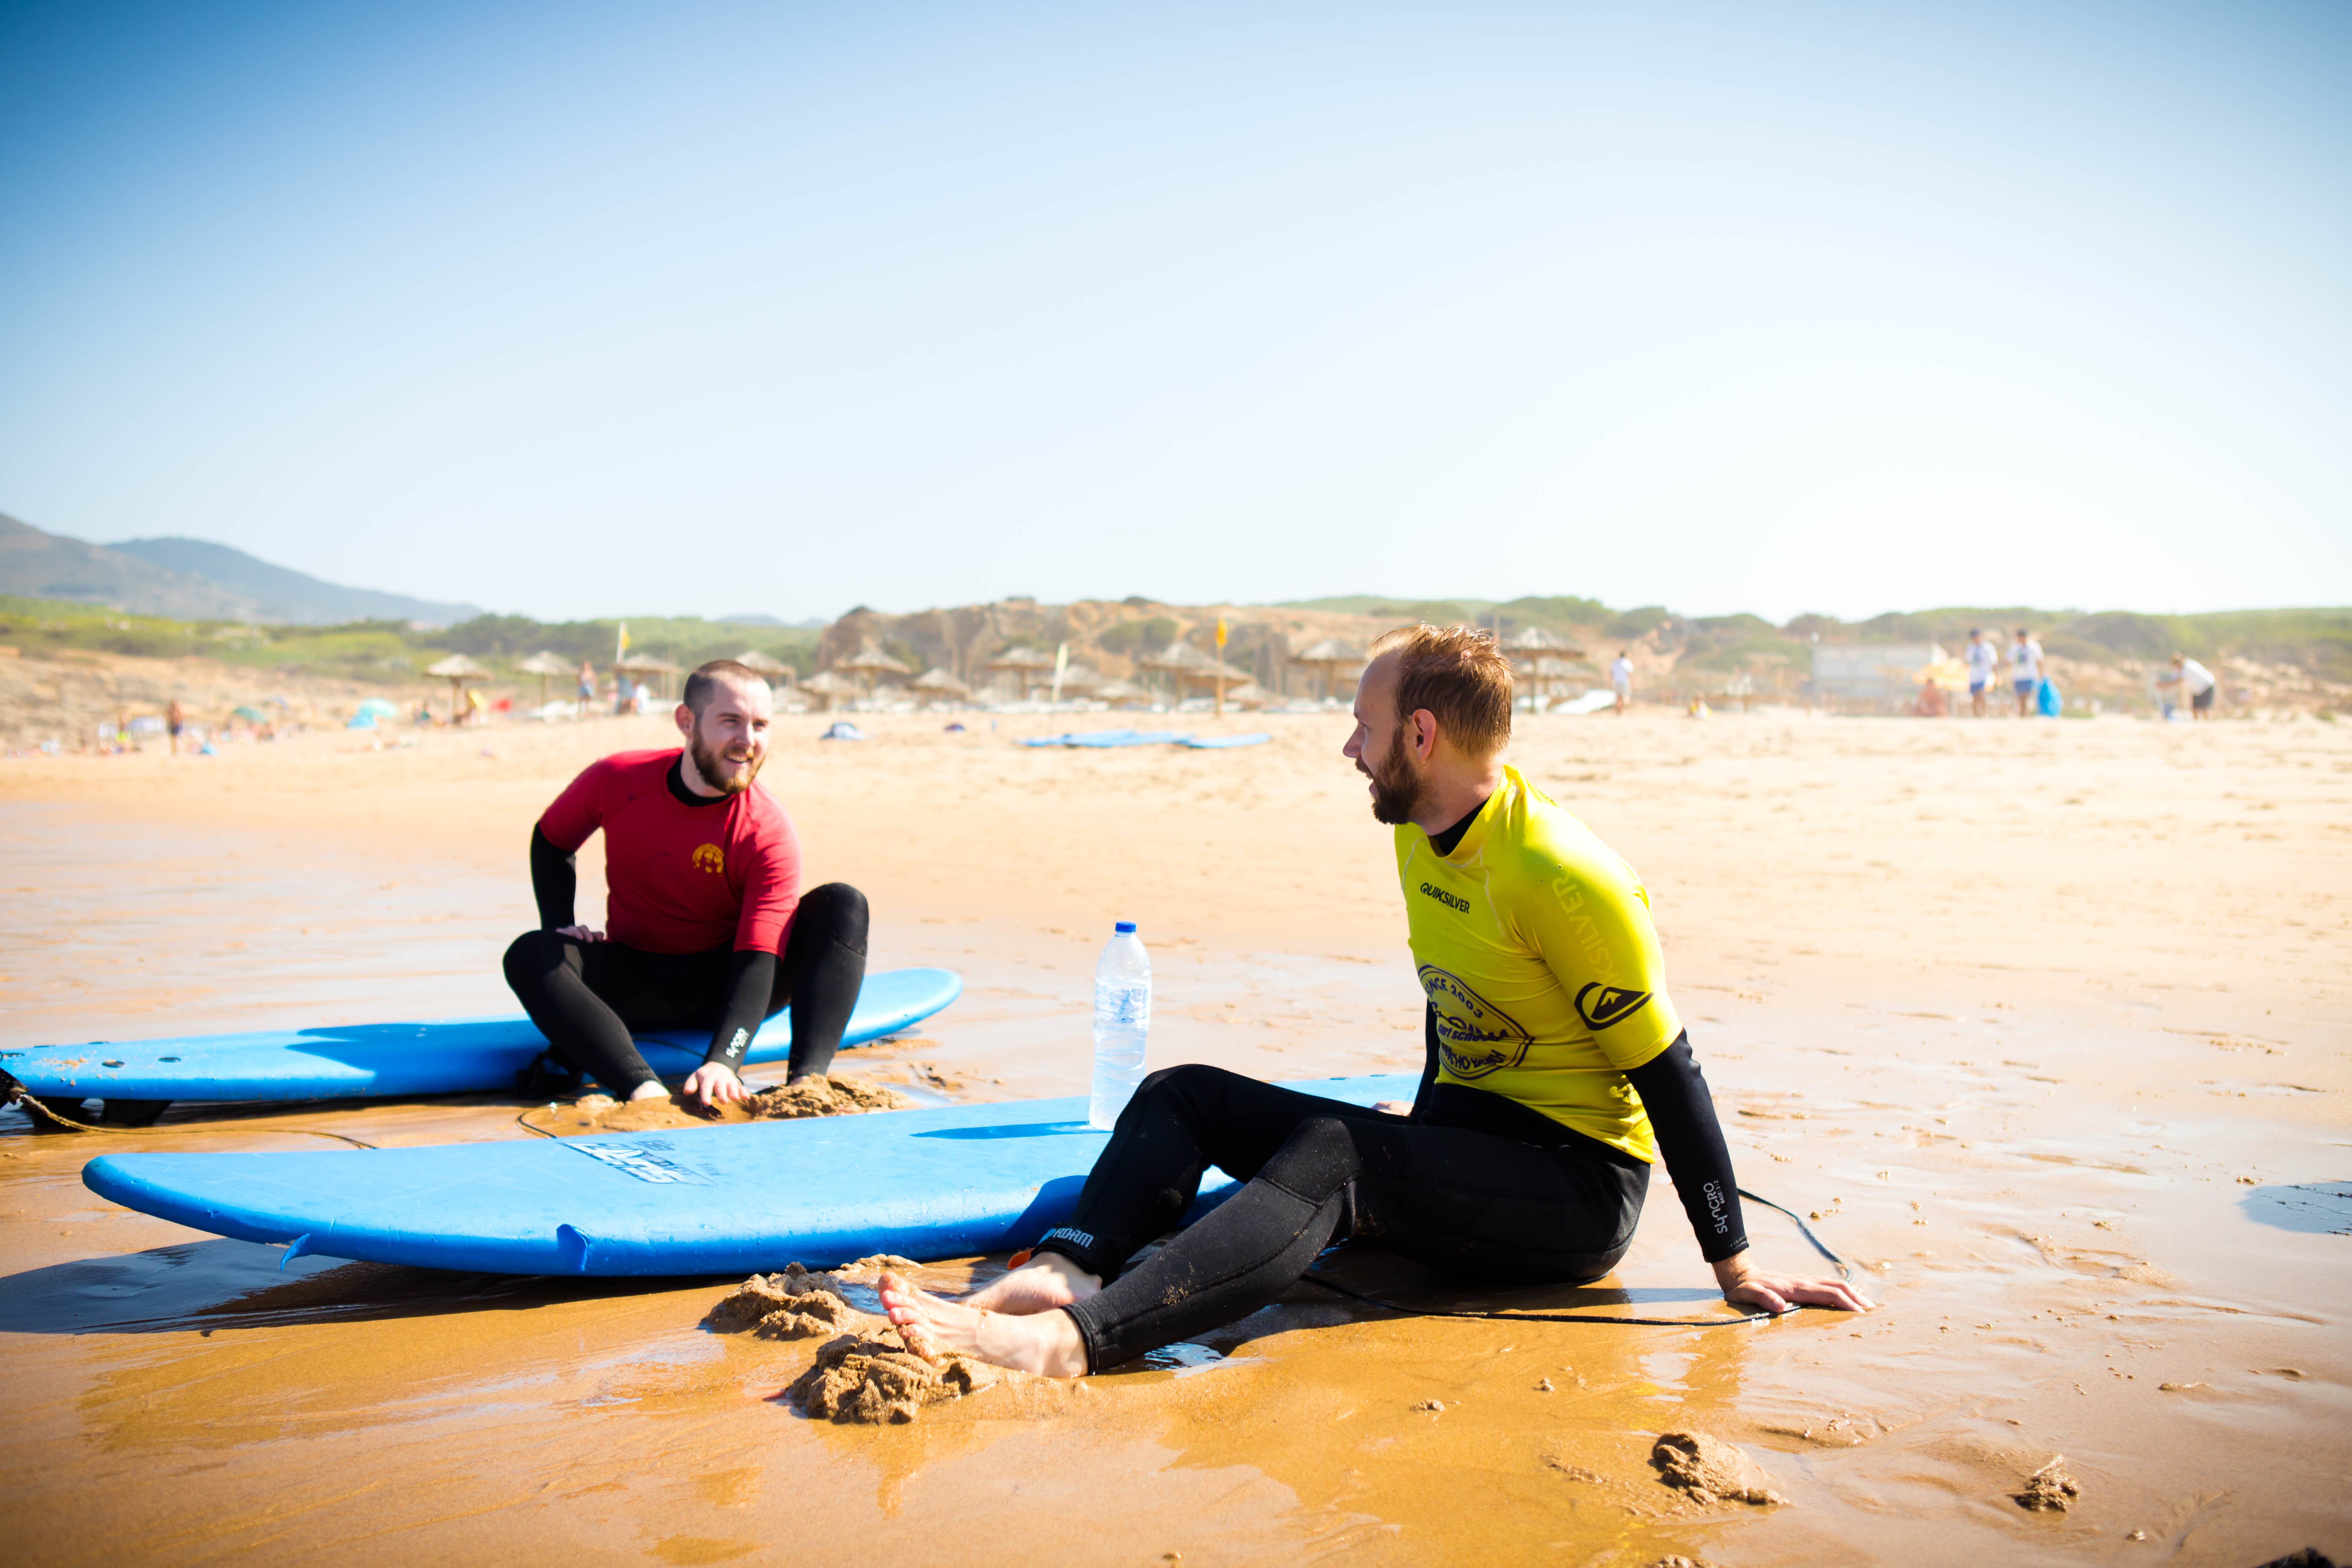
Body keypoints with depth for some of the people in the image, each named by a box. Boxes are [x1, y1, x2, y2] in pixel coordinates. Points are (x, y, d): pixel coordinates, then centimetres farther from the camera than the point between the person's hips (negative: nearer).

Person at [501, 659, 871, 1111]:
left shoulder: (769, 833, -20)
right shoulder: (616, 780, -11)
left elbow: (758, 961, -28)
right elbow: (551, 841, 11)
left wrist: (723, 1062, -43)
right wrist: (560, 927, -5)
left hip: (723, 986, -2)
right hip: (635, 985, 2)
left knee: (843, 905, -23)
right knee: (530, 956, -27)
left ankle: (807, 1081, -39)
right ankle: (644, 1091, -45)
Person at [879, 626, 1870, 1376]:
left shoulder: (1562, 880, -20)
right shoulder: (1420, 834, 6)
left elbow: (1667, 1074, -16)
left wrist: (1735, 1269, -12)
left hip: (1580, 1187, -8)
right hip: (1462, 1145, 9)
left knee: (1337, 1158, -37)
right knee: (1185, 1093, -3)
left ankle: (1072, 1339, -53)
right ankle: (1058, 1275, -29)